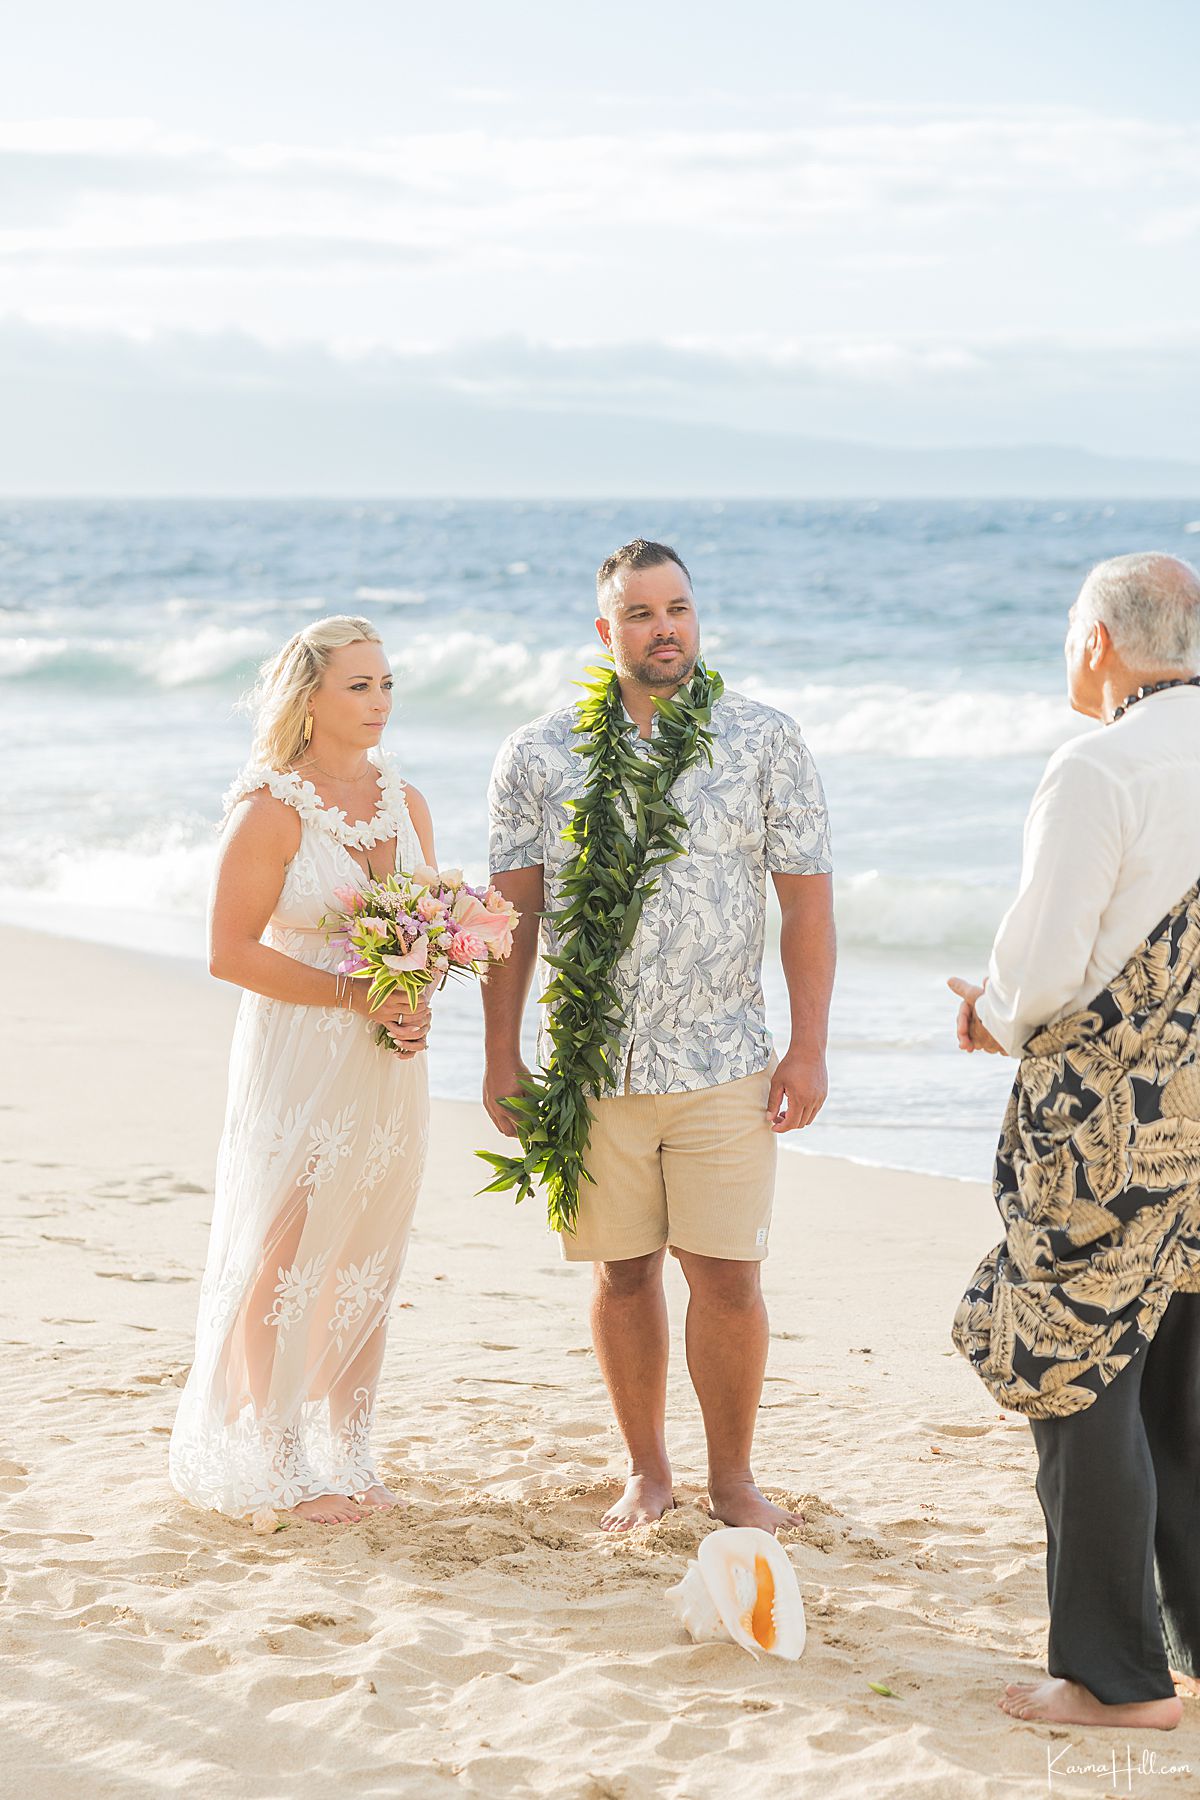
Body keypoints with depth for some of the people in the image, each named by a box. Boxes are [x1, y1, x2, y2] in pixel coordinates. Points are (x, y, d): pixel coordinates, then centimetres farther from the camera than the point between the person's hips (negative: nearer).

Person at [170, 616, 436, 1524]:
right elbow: (231, 952, -13)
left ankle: (349, 1453, 21)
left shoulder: (405, 801, 8)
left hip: (391, 1064, 6)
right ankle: (279, 1465, 10)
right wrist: (355, 993, -18)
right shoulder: (271, 810, -11)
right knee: (284, 1260, -1)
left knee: (368, 1266, 10)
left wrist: (417, 1005, -6)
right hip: (298, 1060, -6)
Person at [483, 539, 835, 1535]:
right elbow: (513, 911, 6)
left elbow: (808, 899, 2)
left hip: (724, 1063, -1)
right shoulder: (537, 756, 3)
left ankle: (733, 1474, 15)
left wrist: (809, 1047, -3)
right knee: (623, 1270, 8)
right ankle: (647, 1471, 23)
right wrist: (503, 1056, 3)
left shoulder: (765, 740, 1)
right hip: (590, 1067, 1)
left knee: (727, 1273, -1)